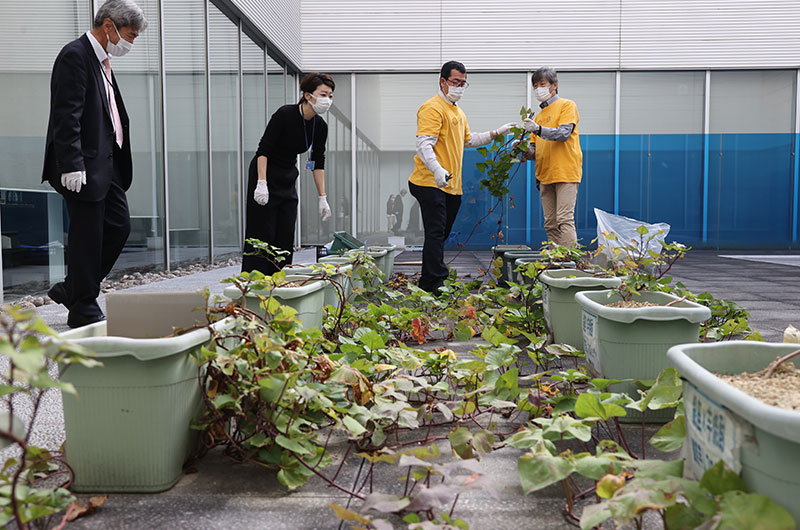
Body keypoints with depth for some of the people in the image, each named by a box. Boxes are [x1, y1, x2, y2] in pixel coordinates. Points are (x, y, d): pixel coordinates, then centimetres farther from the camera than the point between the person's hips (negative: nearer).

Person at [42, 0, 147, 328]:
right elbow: (66, 116, -19)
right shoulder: (75, 56, -13)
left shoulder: (103, 60, 16)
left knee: (119, 225, 11)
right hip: (85, 166, -10)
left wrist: (117, 161, 17)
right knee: (87, 237, -3)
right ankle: (83, 310, 10)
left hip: (107, 163, 10)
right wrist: (72, 165, -23)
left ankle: (71, 290, 24)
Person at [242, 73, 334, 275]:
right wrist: (261, 183, -27)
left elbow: (318, 163, 4)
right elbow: (263, 150, -20)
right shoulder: (285, 114, -21)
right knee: (263, 235, -6)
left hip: (288, 181, 7)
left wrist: (322, 198, 1)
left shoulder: (320, 126, -2)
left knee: (286, 237, 5)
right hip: (265, 176, -7)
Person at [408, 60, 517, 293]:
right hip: (431, 183, -9)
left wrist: (496, 133, 28)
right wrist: (437, 169, -36)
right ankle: (437, 282, -12)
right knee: (436, 233, -11)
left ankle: (427, 283, 19)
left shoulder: (457, 111, 22)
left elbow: (468, 140, 36)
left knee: (441, 235, 11)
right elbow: (423, 144, -21)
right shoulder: (433, 108, -9)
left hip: (452, 185, 9)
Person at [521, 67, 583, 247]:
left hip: (565, 173, -6)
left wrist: (538, 129, -26)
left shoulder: (567, 105, 3)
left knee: (565, 220, -14)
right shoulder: (539, 116, 21)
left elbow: (563, 134, -14)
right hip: (545, 175, 7)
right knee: (550, 224, 5)